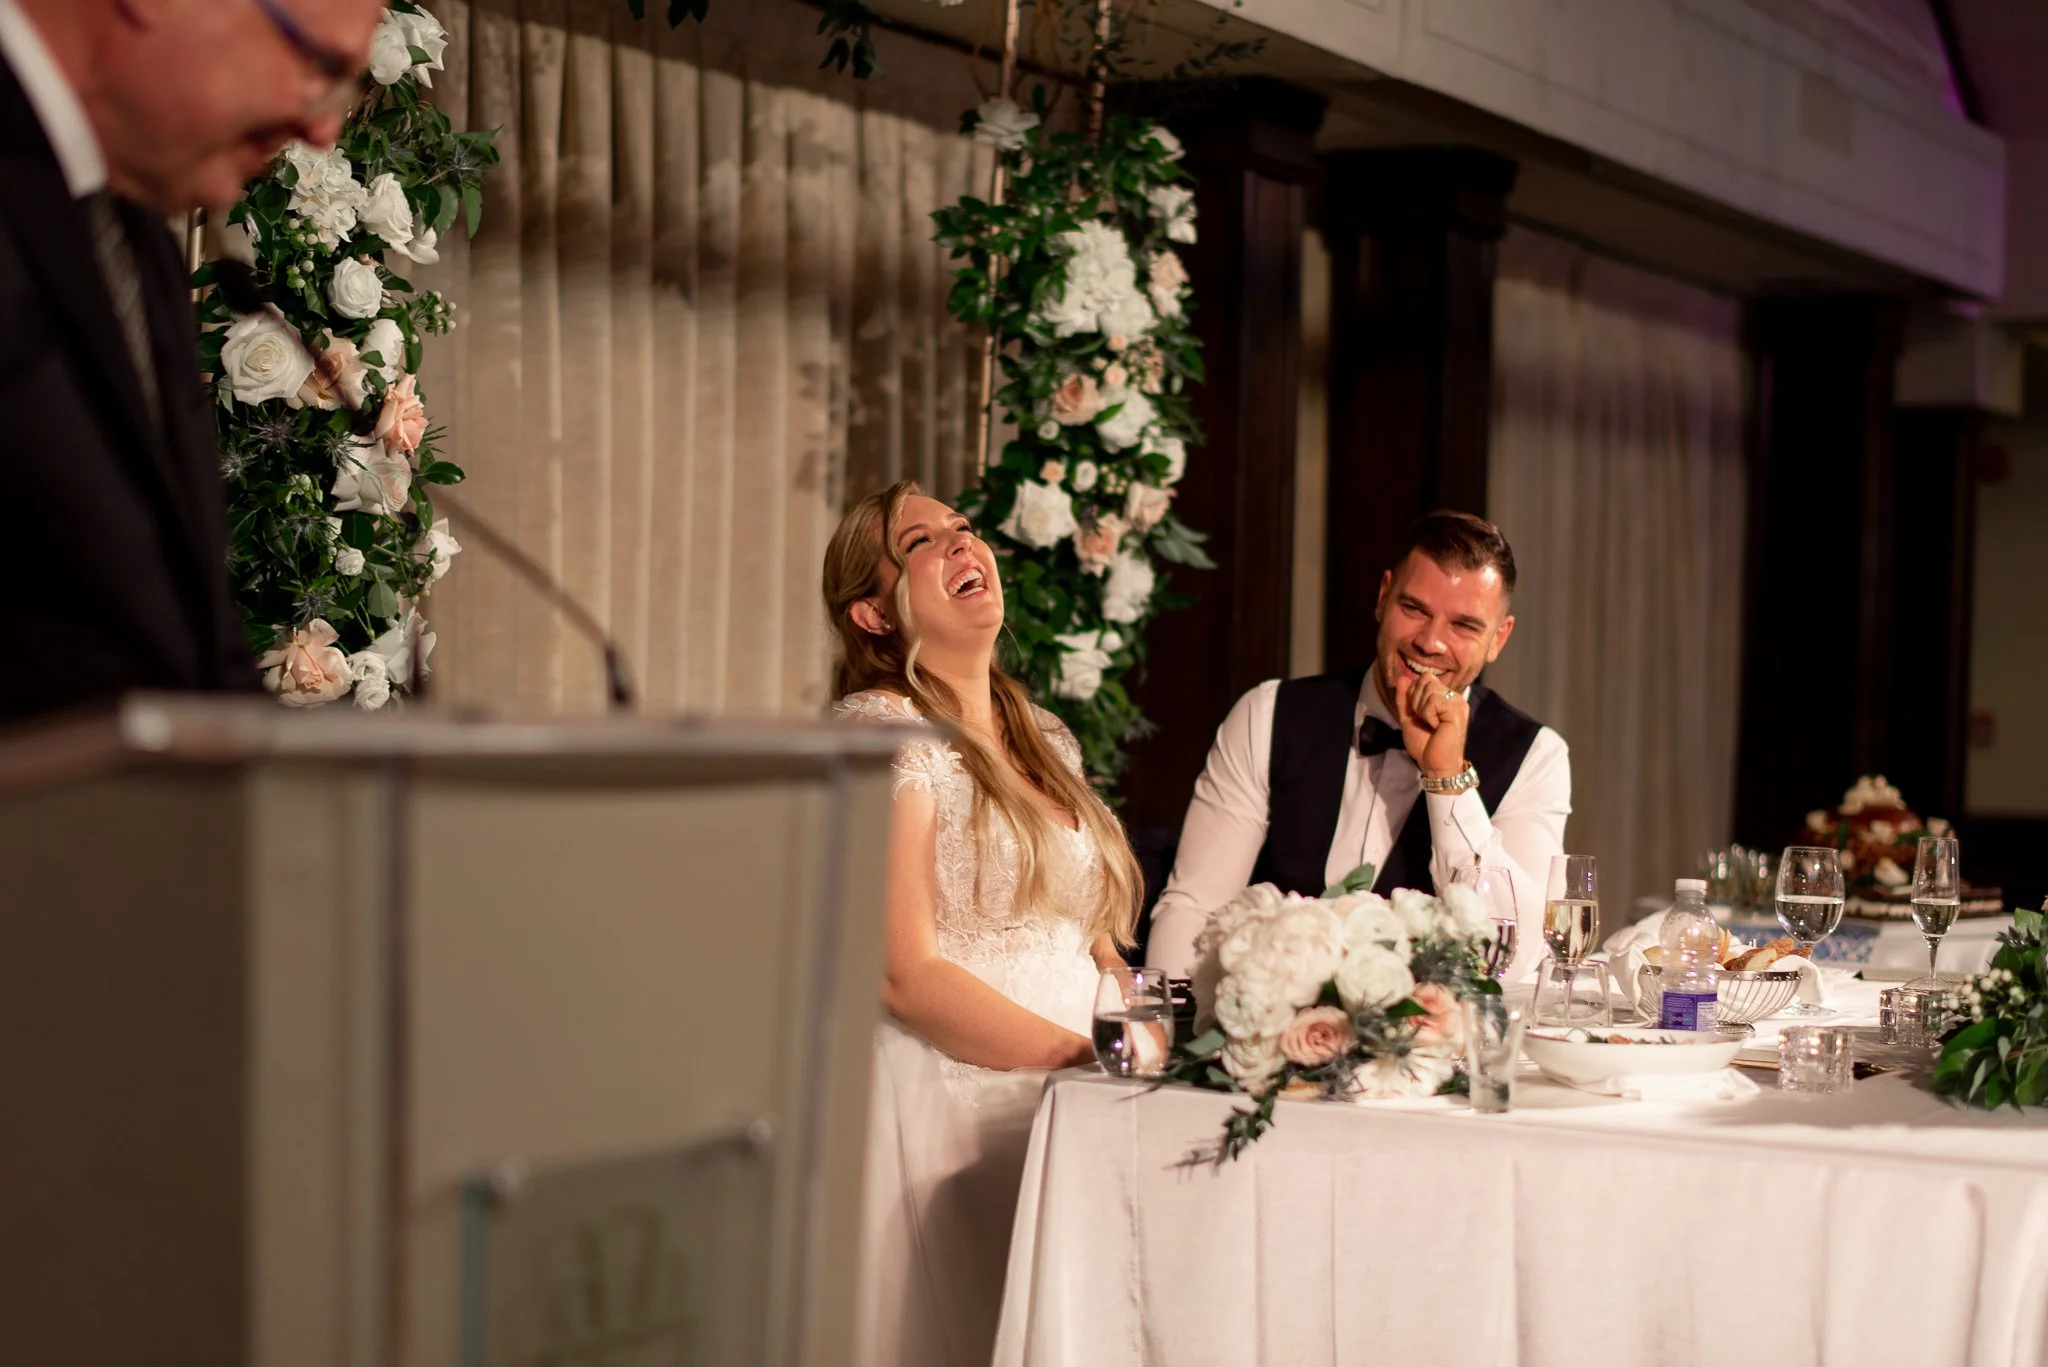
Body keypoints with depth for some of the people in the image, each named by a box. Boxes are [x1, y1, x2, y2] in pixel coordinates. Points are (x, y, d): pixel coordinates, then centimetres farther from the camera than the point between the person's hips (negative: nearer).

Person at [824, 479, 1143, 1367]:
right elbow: (905, 977, -17)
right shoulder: (881, 730, -8)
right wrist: (1095, 1057, -19)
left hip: (1065, 1109, 8)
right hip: (947, 1105, -7)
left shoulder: (1046, 738, 17)